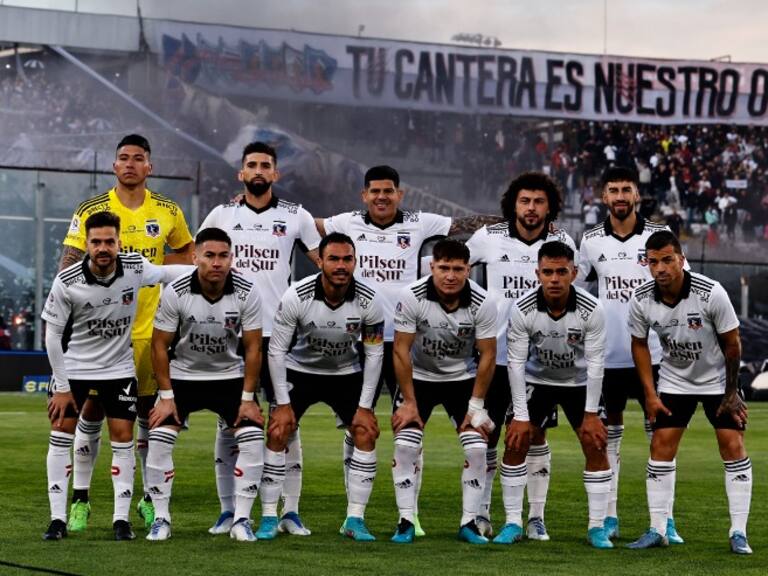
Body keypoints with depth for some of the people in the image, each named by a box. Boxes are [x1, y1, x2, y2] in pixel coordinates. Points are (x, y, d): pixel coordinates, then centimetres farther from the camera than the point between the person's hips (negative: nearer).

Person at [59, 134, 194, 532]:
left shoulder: (168, 212, 5)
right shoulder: (90, 211, -2)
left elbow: (186, 253, 19)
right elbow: (69, 263, -3)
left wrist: (152, 266, 1)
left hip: (149, 329, 2)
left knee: (150, 413, 7)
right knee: (92, 411, 1)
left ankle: (150, 499, 18)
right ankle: (80, 499, 11)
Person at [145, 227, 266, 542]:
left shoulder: (247, 293, -17)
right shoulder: (175, 293, -20)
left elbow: (252, 347, -8)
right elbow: (160, 344, -10)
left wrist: (248, 398, -10)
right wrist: (166, 396, -12)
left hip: (230, 376, 1)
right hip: (183, 376, -1)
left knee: (253, 439, -15)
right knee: (159, 439, -16)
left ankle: (241, 519, -4)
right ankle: (161, 519, -2)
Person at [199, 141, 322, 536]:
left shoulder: (295, 217, 5)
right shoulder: (222, 215, 7)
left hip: (280, 332, -1)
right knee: (229, 424, 4)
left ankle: (290, 512, 3)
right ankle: (228, 511, 10)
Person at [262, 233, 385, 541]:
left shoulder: (368, 301, -21)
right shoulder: (296, 296, -25)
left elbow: (374, 353, -9)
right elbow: (276, 349, -16)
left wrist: (365, 406, -11)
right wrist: (283, 403, -16)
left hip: (347, 375, 1)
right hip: (300, 372, -1)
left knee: (366, 433, -12)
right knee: (277, 433, -14)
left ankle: (355, 519, -4)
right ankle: (269, 517, -4)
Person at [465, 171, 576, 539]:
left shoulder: (562, 243, 0)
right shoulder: (489, 238, -3)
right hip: (495, 353, 0)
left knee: (535, 436, 3)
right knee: (486, 434, 2)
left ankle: (537, 517, 10)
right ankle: (481, 513, 12)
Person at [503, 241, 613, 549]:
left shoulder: (591, 309, -25)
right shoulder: (522, 309, -24)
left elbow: (596, 362, -17)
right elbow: (516, 362, -18)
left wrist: (591, 413, -16)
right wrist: (520, 416, -18)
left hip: (579, 382, 0)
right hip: (536, 380, 0)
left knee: (595, 445, -9)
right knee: (515, 442, -9)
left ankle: (597, 527, 1)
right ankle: (513, 524, 1)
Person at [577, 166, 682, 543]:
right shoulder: (591, 241, 2)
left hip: (651, 352, -1)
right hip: (607, 354, 2)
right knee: (609, 434, 8)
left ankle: (666, 520, 4)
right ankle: (609, 516, 15)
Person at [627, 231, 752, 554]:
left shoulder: (711, 293, -27)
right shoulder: (641, 300, -18)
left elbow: (732, 344, -14)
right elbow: (640, 344, 0)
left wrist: (731, 392, -9)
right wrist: (650, 394, -3)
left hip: (718, 379, -2)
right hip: (673, 380, 2)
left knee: (733, 446, -9)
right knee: (661, 447, -5)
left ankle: (738, 533, -4)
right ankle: (658, 530, 4)